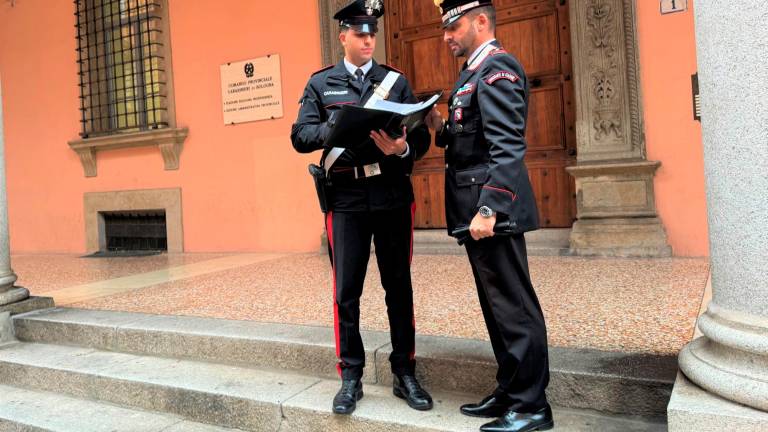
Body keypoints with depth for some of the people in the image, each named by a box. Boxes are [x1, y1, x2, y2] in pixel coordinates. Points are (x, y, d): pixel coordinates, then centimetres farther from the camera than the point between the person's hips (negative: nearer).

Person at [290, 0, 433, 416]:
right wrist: (340, 126, -18)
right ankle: (350, 377, 17)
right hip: (346, 199, -1)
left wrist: (403, 148, -18)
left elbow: (422, 136, 4)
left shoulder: (396, 80, 10)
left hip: (392, 195, 1)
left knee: (399, 288, 7)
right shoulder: (320, 83, 9)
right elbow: (301, 136, -1)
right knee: (346, 292, 3)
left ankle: (405, 374, 21)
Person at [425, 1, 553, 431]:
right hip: (477, 209, 10)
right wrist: (443, 127, 6)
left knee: (513, 307, -1)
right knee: (498, 305, 15)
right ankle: (510, 392, 28)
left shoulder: (497, 67, -10)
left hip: (492, 209, -10)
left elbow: (508, 147, -21)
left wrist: (489, 208, -27)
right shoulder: (476, 70, 20)